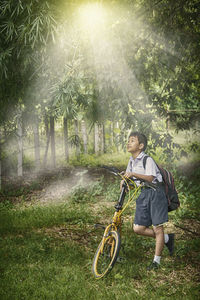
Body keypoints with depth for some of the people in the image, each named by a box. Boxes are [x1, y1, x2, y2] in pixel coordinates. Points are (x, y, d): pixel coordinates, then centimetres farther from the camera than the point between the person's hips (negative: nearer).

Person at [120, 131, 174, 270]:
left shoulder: (148, 160, -11)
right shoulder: (131, 161, 13)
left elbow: (150, 178, -21)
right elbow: (128, 176, 22)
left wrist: (134, 174, -29)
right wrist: (124, 181, 1)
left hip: (155, 192, -7)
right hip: (143, 195, 7)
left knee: (157, 228, -3)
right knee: (138, 228, 0)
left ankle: (156, 260, 9)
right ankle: (167, 238, 20)